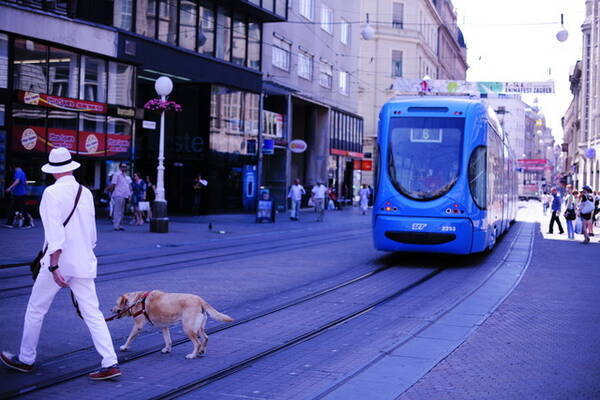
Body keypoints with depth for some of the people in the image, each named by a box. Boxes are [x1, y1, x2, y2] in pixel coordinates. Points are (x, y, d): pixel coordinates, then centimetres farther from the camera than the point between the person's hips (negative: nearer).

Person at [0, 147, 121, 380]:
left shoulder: (52, 192, -12)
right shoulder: (86, 193, 6)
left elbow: (55, 231, -20)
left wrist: (54, 266, -21)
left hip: (59, 262, -5)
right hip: (84, 262, 5)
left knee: (35, 310, 13)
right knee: (92, 313, 4)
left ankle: (26, 359, 26)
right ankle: (110, 363, -3)